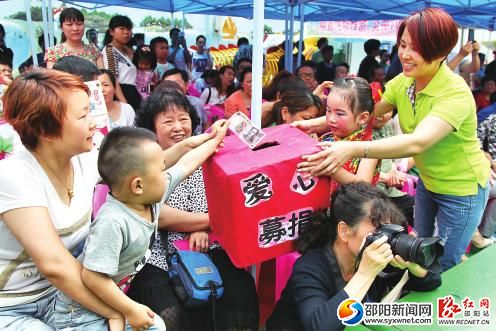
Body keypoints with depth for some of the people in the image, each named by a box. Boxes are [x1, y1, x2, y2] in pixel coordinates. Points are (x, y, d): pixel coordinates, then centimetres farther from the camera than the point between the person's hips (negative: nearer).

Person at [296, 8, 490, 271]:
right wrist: (317, 123, -24)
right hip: (427, 181, 6)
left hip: (461, 190, -6)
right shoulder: (403, 81, -10)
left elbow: (417, 142, -45)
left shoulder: (455, 93, -31)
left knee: (445, 265, 11)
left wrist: (353, 149, -58)